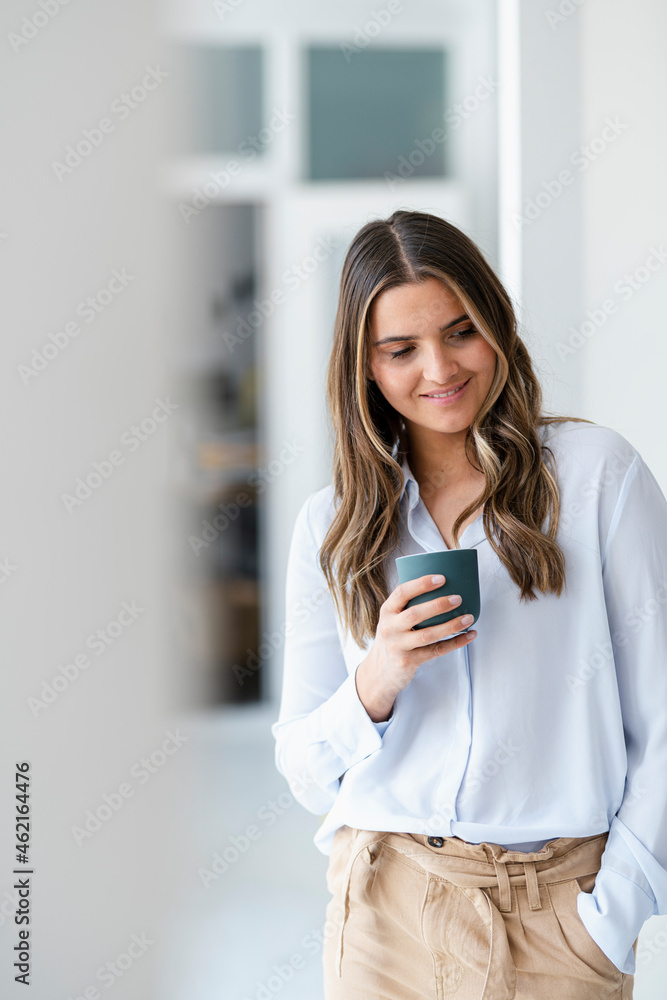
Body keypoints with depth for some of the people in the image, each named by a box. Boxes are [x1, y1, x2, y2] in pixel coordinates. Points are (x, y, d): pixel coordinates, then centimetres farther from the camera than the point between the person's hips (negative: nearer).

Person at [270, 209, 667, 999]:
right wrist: (375, 684, -11)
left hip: (558, 914, -2)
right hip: (386, 911, 2)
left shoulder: (598, 471, -3)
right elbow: (308, 777, 8)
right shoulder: (329, 526, 6)